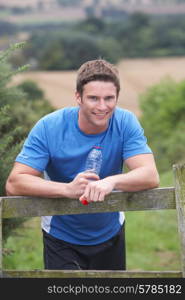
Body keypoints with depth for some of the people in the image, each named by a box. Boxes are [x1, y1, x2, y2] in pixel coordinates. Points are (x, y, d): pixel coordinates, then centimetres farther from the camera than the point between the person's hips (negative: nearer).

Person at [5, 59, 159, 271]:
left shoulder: (125, 123, -16)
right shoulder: (49, 127, -21)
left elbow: (150, 176, -25)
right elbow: (14, 185, -27)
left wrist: (111, 182, -47)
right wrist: (68, 189, -44)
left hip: (110, 235, 3)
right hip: (61, 239, -2)